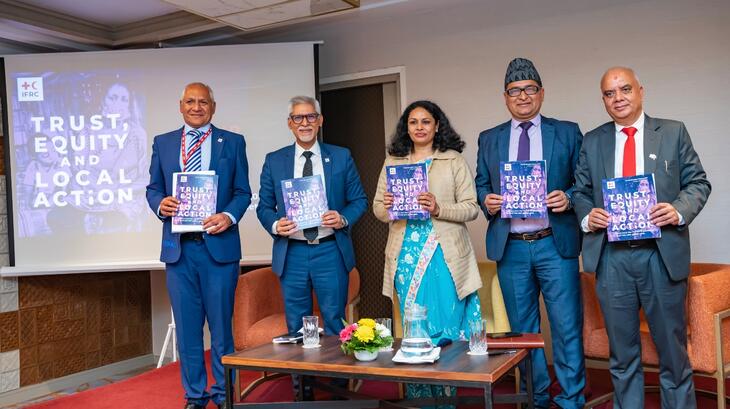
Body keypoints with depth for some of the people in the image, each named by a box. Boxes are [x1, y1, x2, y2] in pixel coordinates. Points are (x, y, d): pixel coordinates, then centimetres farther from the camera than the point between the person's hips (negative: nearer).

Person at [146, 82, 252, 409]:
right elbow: (153, 188, 13)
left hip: (218, 245, -2)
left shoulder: (232, 142, 6)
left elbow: (243, 191, 4)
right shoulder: (162, 143, 12)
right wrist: (160, 204, -9)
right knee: (187, 327, 9)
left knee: (221, 324, 4)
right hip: (178, 247, 2)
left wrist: (229, 216, -14)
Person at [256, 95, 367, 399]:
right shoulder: (274, 161, 6)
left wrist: (343, 219, -13)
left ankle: (339, 384, 20)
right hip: (291, 253, 1)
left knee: (335, 323, 6)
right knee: (296, 327, 10)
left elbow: (359, 200, 6)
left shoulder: (341, 157, 5)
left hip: (331, 252, -1)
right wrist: (275, 225, -13)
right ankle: (302, 388, 23)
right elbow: (264, 206, 8)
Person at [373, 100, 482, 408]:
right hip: (406, 256, 3)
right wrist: (387, 206, -10)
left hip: (443, 255, -2)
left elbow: (471, 207, -2)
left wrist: (439, 209, -18)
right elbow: (377, 209, 13)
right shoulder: (393, 162, 13)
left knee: (445, 328, -2)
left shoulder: (454, 160, 3)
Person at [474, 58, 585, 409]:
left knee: (567, 327, -2)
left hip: (555, 244, -2)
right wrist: (486, 201, -8)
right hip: (510, 247, 2)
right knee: (522, 329, 12)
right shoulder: (489, 139, 11)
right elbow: (481, 185, 13)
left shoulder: (567, 133, 6)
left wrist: (568, 198, -15)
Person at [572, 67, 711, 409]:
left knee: (673, 348, 8)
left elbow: (698, 182, 5)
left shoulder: (673, 132, 6)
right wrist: (587, 215, -9)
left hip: (662, 254, -1)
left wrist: (680, 209, -14)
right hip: (611, 256, 2)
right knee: (622, 353, 12)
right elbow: (581, 192, 12)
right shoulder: (592, 141, 10)